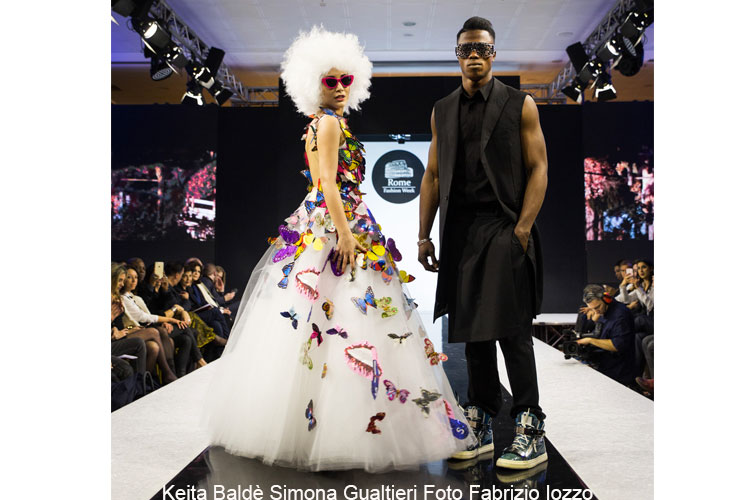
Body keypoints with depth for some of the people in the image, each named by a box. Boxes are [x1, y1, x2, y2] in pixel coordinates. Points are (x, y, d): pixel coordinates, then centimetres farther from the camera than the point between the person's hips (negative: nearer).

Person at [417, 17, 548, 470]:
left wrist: (522, 228, -12)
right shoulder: (442, 112, 16)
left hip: (505, 228, -4)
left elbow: (538, 168, -1)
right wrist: (424, 234, 8)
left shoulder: (520, 105, 5)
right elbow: (432, 174, 14)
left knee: (512, 329, -6)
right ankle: (482, 426, 17)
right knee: (473, 332, 7)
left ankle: (531, 429, 4)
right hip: (460, 231, 4)